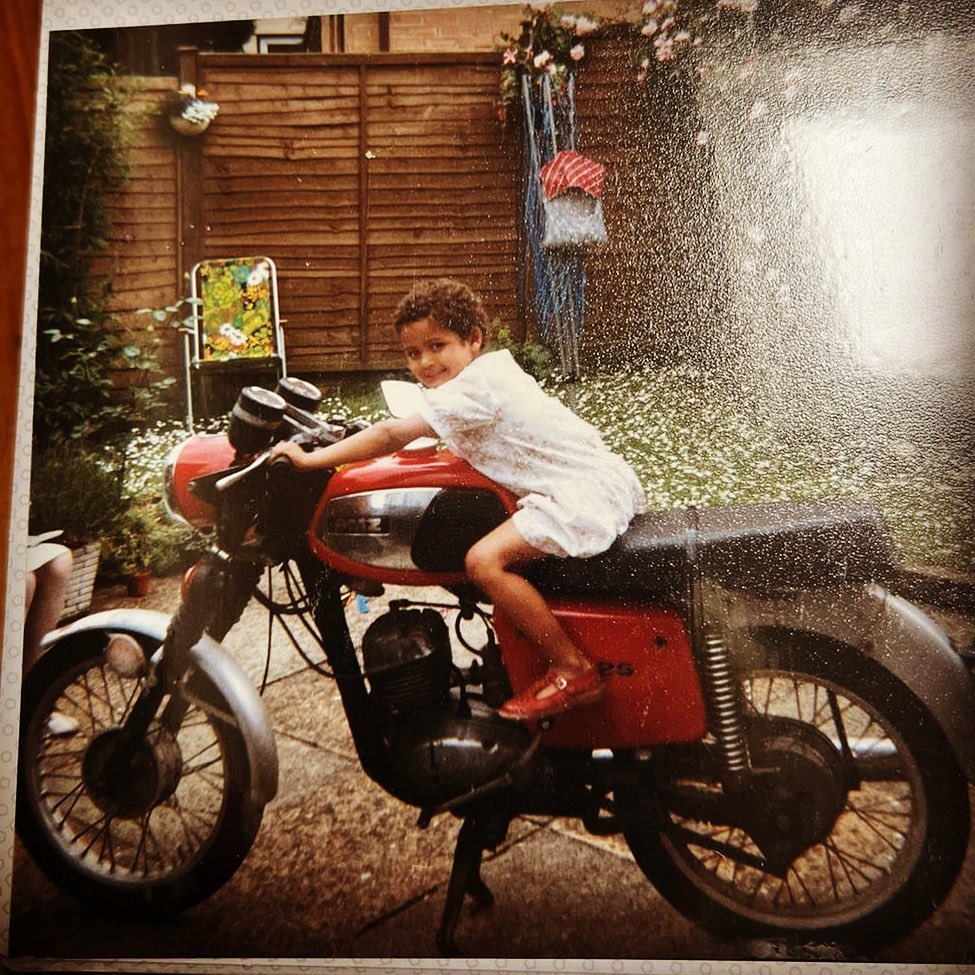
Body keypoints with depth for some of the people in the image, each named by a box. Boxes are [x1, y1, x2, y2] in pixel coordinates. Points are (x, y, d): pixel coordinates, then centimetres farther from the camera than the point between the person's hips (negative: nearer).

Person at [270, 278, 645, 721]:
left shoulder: (473, 386, -14)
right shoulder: (497, 367, 16)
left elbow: (393, 435, -22)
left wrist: (310, 458, -17)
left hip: (588, 491, -11)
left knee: (485, 560, -23)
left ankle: (573, 670, -14)